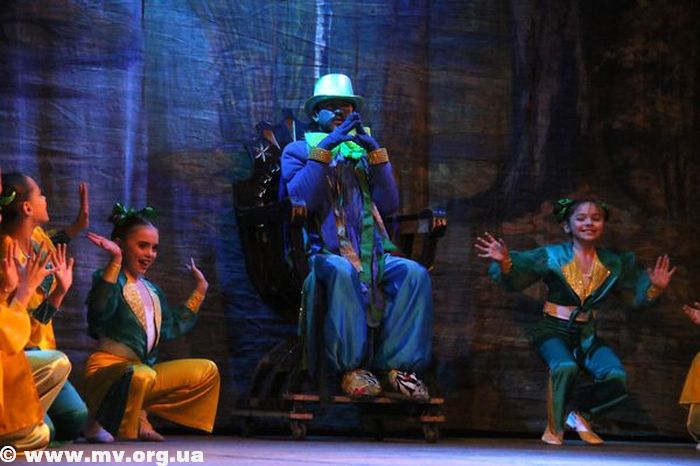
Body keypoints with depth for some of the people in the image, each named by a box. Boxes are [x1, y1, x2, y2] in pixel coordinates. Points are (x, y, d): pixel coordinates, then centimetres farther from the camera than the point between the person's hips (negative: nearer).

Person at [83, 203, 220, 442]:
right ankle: (98, 424, -15)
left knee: (206, 371, 9)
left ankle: (140, 418, -2)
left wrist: (200, 290, 26)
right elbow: (100, 310, -26)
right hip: (109, 367, -9)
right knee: (141, 375, -42)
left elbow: (172, 327, 25)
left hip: (144, 367, 9)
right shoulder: (110, 279, -4)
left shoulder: (151, 289, 21)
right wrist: (116, 260, -28)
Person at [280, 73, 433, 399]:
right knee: (342, 272, -39)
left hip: (371, 253, 4)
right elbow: (301, 199, -10)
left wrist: (376, 152, 0)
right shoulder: (298, 150, 12)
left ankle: (396, 365, -23)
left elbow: (389, 205, 8)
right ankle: (351, 368, -31)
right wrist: (326, 148, -13)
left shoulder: (362, 150, 22)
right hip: (322, 253, -4)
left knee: (414, 273, -25)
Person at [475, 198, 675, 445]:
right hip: (553, 331, -4)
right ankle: (554, 428, -12)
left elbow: (641, 292, 10)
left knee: (616, 378, -22)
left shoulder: (614, 263, 7)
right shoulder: (552, 256, -4)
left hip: (587, 337, 4)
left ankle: (581, 415, 8)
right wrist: (504, 263, -28)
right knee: (565, 366, -36)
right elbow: (515, 279, -6)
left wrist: (655, 287, -13)